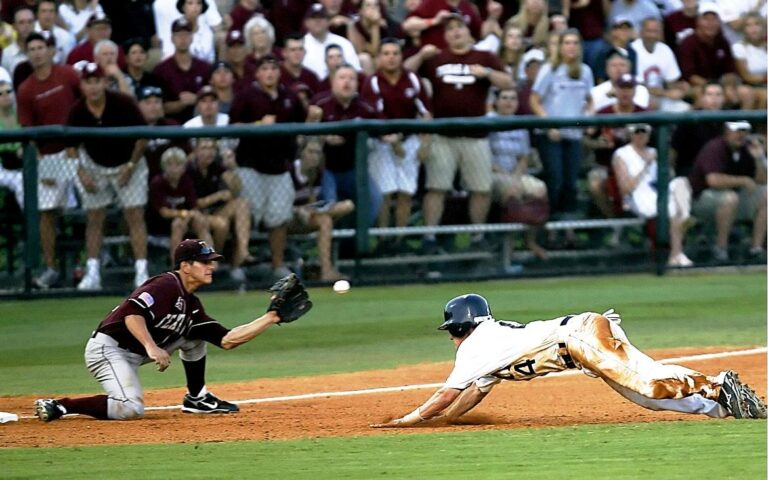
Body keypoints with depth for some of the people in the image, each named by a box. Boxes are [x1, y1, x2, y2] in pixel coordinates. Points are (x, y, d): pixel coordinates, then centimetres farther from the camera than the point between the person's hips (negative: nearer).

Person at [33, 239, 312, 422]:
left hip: (136, 354, 10)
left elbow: (227, 340, 10)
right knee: (130, 409, -30)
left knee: (195, 334, 13)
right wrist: (152, 347, -39)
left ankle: (196, 399, 18)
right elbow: (131, 312, -29)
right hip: (107, 349, -10)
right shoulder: (166, 286, -15)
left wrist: (272, 318, 7)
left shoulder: (191, 305, 13)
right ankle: (59, 406, -20)